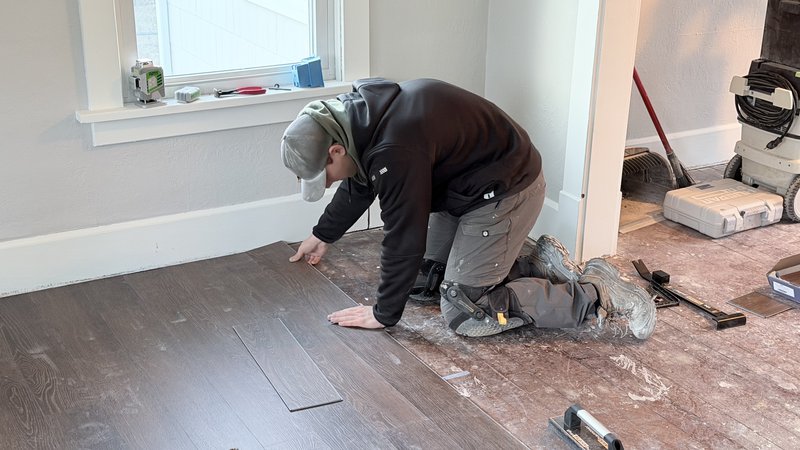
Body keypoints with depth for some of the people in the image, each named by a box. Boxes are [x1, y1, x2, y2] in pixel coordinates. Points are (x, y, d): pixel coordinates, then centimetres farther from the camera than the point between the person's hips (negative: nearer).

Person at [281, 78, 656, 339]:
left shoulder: (395, 149, -33)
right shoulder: (361, 115, -2)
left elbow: (404, 237, -26)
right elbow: (358, 186, 18)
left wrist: (384, 314, -12)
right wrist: (323, 235, 31)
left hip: (505, 191, -10)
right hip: (464, 187, 10)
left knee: (464, 312, -10)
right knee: (421, 282, 12)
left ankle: (594, 294, -4)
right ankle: (538, 266, 17)